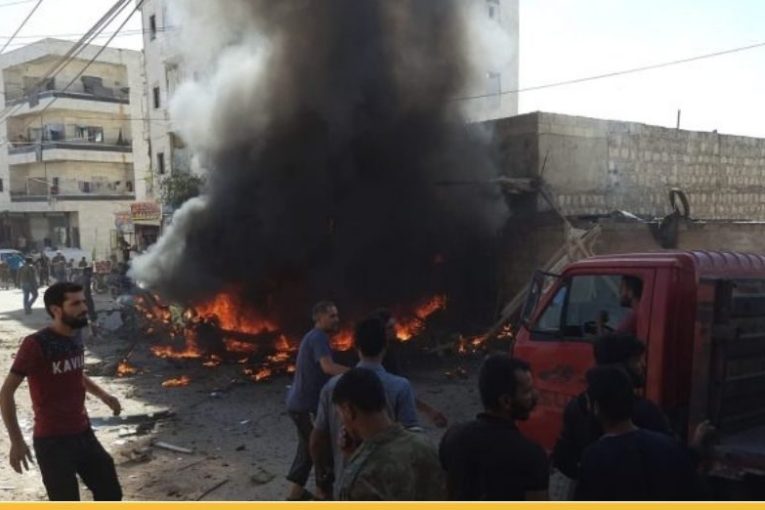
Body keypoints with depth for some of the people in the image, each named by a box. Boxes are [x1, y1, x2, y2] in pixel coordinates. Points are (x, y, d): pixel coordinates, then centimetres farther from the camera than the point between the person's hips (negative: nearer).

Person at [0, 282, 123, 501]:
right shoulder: (36, 344, -19)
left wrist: (103, 396, 6)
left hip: (83, 434, 7)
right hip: (53, 441, -7)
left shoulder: (75, 338, 2)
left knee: (111, 494, 15)